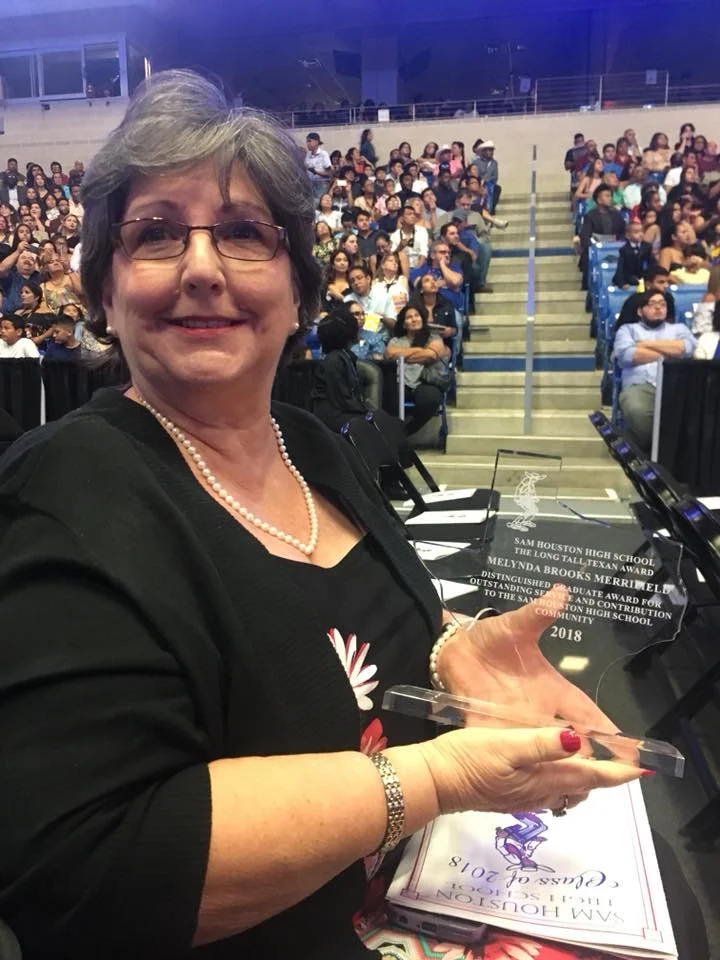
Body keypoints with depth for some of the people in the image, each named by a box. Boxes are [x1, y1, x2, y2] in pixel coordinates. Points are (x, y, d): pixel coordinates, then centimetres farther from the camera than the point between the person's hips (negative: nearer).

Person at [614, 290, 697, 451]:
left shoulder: (678, 328, 31)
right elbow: (626, 355, 0)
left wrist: (647, 344, 7)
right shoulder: (628, 329, 24)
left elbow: (689, 347, 6)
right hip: (639, 386, -1)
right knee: (638, 411, -40)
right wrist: (670, 352, 9)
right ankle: (645, 451, -12)